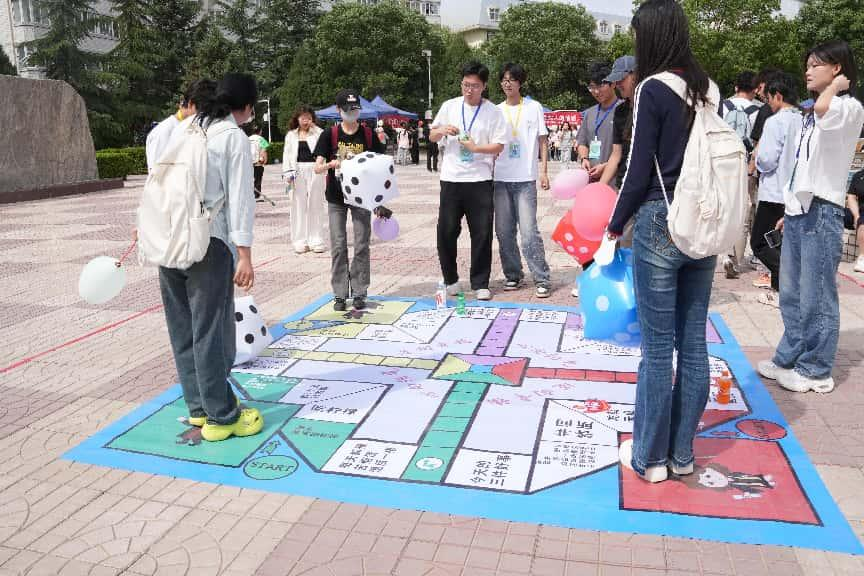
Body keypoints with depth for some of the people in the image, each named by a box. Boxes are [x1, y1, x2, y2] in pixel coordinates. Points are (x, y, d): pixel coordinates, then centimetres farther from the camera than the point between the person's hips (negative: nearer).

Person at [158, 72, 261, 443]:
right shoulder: (234, 137, -5)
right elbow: (240, 197, -11)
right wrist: (244, 254, -12)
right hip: (208, 242, -7)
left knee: (182, 328, 13)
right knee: (211, 329, 0)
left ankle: (198, 407, 26)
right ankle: (221, 417, 11)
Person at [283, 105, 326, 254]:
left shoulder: (318, 133, 5)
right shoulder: (291, 135, 11)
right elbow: (287, 154, 9)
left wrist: (314, 129, -12)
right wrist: (288, 172, 0)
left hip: (315, 171, -2)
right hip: (298, 172, 2)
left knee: (316, 205, 1)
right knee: (299, 205, 4)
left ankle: (317, 240, 7)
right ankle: (300, 241, 10)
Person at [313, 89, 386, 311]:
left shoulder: (368, 135, 2)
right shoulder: (330, 135, -1)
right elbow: (317, 168, -4)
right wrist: (331, 164, -26)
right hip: (336, 197, 0)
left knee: (362, 246, 2)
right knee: (338, 246, 1)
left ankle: (359, 293, 12)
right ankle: (340, 294, 10)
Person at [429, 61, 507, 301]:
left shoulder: (493, 112, 2)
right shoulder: (449, 106, 9)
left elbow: (499, 146, -1)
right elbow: (432, 136, 15)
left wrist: (476, 148, -17)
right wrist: (442, 130, -6)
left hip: (480, 180, -2)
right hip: (451, 179, 2)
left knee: (482, 234, 0)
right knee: (446, 231, 4)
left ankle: (480, 284, 12)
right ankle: (450, 280, 20)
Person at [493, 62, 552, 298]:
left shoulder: (534, 108, 5)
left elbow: (542, 141, 6)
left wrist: (544, 171, -4)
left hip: (526, 179, -3)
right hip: (501, 179, 4)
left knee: (529, 232, -10)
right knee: (504, 232, 5)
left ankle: (541, 279, -3)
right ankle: (512, 275, 19)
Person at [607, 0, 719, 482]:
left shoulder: (654, 88, -9)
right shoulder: (709, 88, 9)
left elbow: (641, 169, -10)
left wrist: (615, 225, 1)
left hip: (661, 224, -6)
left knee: (658, 347, 1)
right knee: (693, 343, 11)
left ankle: (650, 456, 14)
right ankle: (682, 452, 23)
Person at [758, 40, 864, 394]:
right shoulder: (813, 114, 18)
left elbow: (824, 109, -34)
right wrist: (790, 209, 18)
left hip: (822, 212, -9)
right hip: (798, 211, 9)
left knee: (816, 297, -2)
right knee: (791, 295, 14)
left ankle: (816, 371, 9)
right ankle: (789, 359, 25)